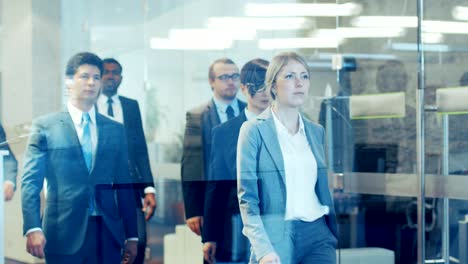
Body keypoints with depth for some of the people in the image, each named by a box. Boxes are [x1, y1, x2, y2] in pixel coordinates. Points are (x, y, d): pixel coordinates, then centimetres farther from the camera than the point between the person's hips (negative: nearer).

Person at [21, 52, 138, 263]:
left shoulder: (115, 130, 13)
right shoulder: (45, 127, 2)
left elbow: (124, 185, 12)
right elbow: (30, 182, -3)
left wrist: (131, 236, 9)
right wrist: (33, 228, -15)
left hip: (108, 233, 3)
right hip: (64, 234, -3)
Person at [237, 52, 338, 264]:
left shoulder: (316, 131, 13)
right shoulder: (254, 131, -2)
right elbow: (247, 197, -7)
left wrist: (334, 235, 14)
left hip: (317, 234, 4)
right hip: (274, 238, -4)